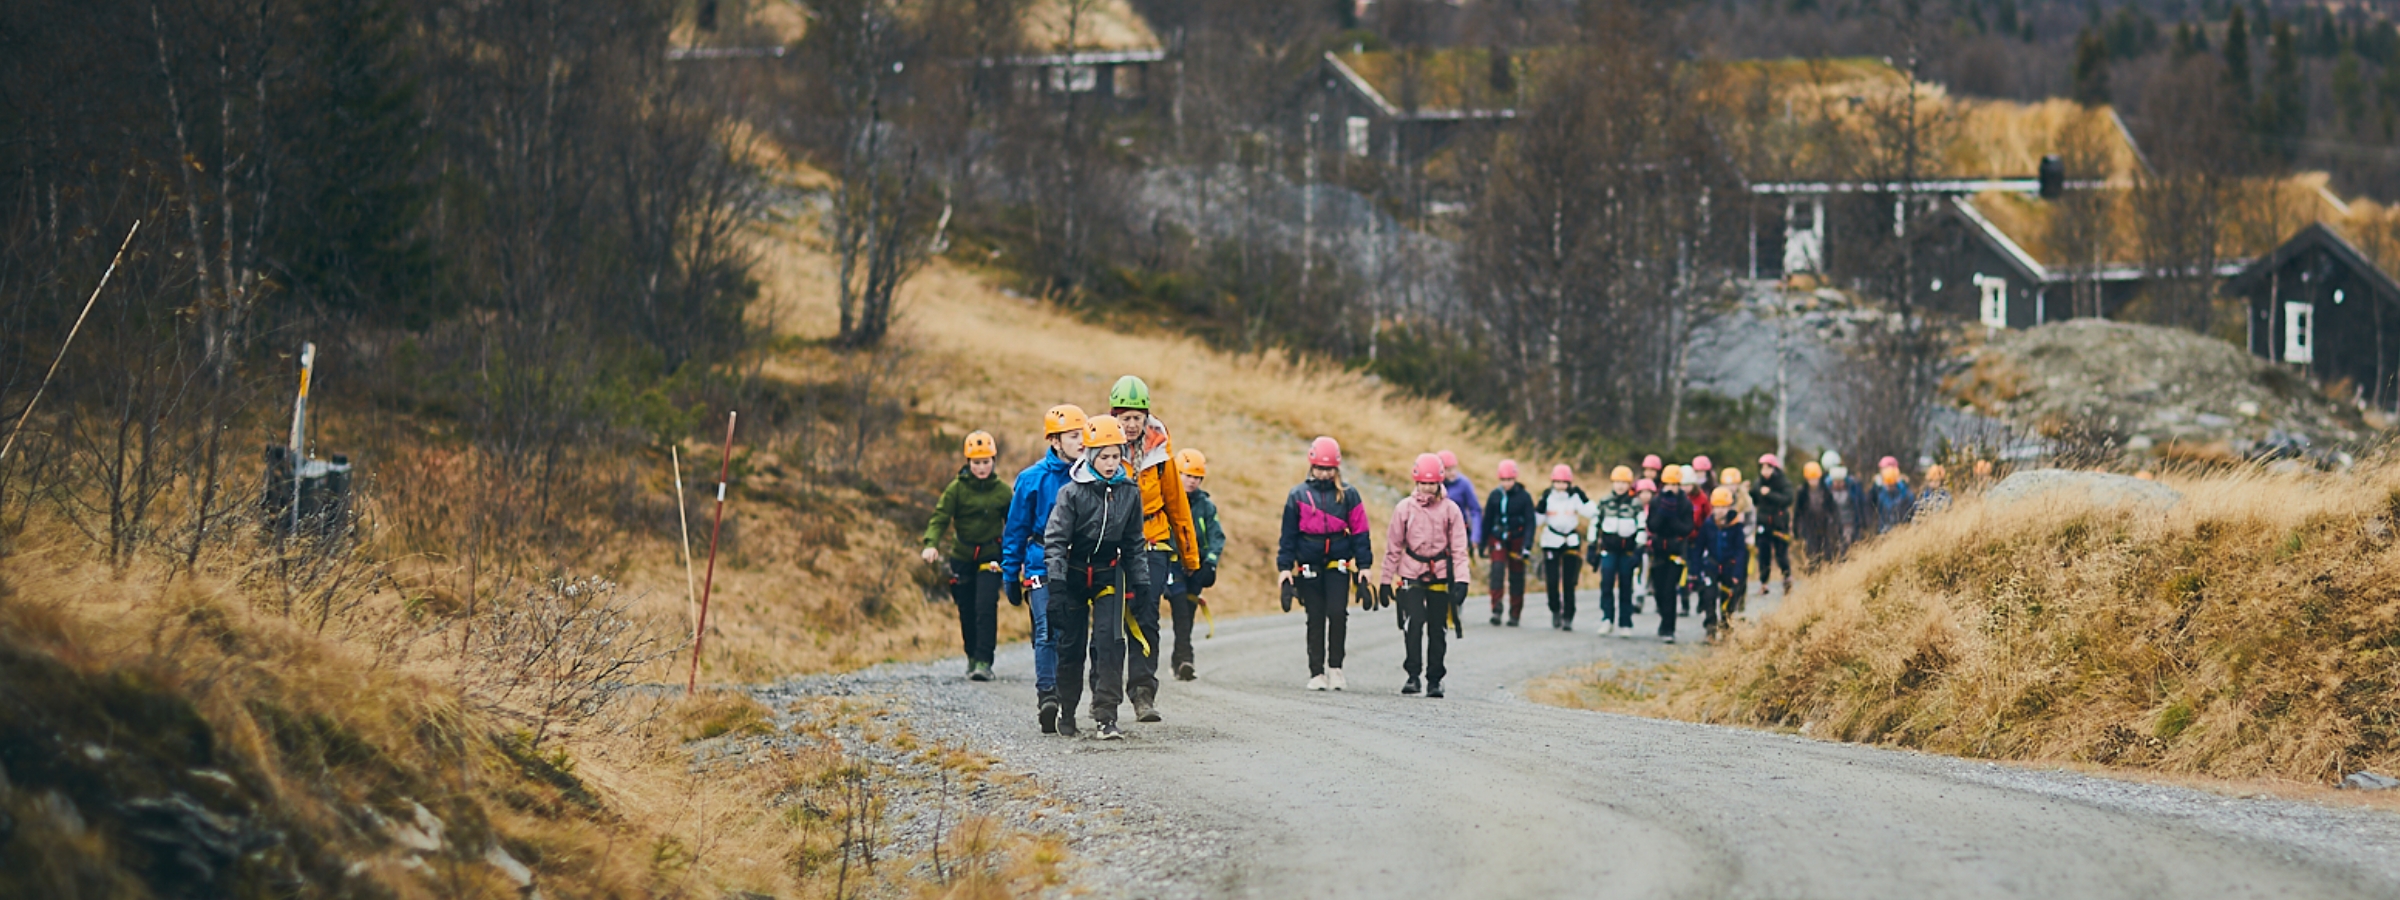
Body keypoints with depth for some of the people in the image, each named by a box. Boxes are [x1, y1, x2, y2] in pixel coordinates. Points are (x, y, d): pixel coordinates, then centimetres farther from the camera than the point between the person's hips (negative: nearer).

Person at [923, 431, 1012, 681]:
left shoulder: (1002, 491, -1)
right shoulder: (957, 488, -4)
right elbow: (940, 517, -9)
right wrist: (931, 544, -26)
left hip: (990, 557, -1)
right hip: (962, 557, 1)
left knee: (986, 607, -17)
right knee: (967, 612, 8)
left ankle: (984, 662, -16)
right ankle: (973, 658, 27)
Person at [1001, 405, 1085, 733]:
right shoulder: (1033, 479, 0)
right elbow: (1015, 531, 6)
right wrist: (1011, 575, 5)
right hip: (1042, 567, -2)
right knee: (1047, 632, -15)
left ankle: (1065, 702, 11)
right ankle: (1047, 694, -19)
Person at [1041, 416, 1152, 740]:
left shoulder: (1129, 492, -1)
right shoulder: (1072, 493, -12)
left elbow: (1134, 543, 9)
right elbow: (1055, 539, -13)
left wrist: (1141, 582, 8)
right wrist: (1056, 581, -22)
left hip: (1108, 576, 2)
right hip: (1074, 576, -2)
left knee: (1109, 643, -13)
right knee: (1071, 646, 5)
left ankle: (1105, 716, -13)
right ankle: (1066, 713, 22)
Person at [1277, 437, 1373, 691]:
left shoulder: (1348, 495, 4)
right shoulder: (1298, 496, 5)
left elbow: (1360, 532, 7)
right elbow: (1288, 534, 8)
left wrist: (1363, 565, 2)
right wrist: (1285, 567, 2)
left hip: (1338, 565, -1)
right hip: (1309, 567, 1)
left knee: (1337, 612, -14)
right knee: (1316, 619, 3)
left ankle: (1335, 667, -1)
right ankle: (1317, 673, 8)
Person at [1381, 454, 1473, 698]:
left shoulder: (1450, 509, 2)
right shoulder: (1405, 508, 2)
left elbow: (1459, 547, 3)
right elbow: (1393, 546, 8)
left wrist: (1461, 579, -6)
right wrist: (1387, 579, 8)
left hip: (1440, 576, 1)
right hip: (1411, 574, -1)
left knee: (1438, 629, 4)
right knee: (1415, 621, -17)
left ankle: (1435, 679, 13)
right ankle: (1413, 675, -10)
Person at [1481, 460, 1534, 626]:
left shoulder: (1524, 497, -4)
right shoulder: (1495, 495, 2)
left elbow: (1530, 522, -3)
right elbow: (1487, 519, 10)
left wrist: (1527, 545, -13)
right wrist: (1484, 544, 11)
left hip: (1517, 539, -1)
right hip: (1498, 538, 1)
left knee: (1516, 577, 4)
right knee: (1497, 569, -18)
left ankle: (1515, 615, 13)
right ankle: (1496, 610, -21)